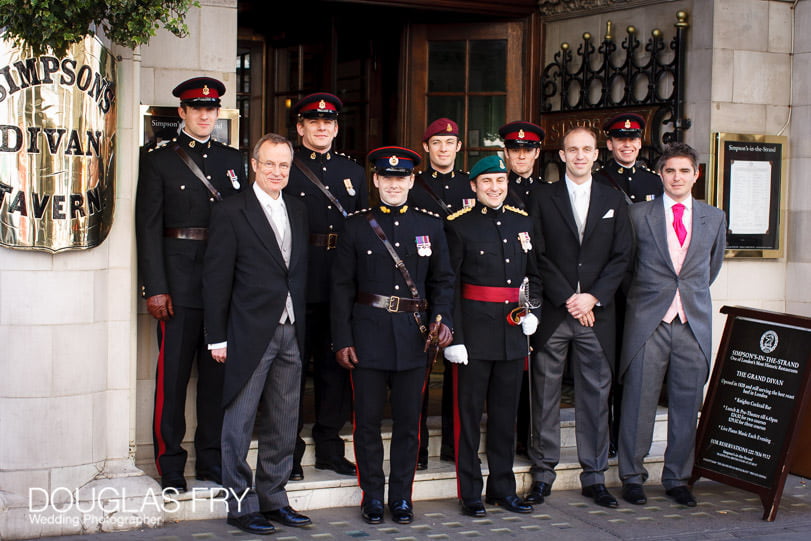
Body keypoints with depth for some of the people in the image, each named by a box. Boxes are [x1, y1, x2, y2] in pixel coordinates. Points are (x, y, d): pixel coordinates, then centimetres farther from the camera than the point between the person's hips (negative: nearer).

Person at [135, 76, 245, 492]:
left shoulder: (232, 159, 14)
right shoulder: (158, 159, 2)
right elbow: (148, 227, -3)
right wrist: (154, 288, -10)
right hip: (180, 282, -4)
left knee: (217, 372, 8)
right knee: (173, 373, -1)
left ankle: (211, 458, 18)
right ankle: (170, 464, 9)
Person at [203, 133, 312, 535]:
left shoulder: (298, 212, 13)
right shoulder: (231, 213, -5)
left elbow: (300, 272, 14)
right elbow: (217, 279, -7)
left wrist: (302, 325, 7)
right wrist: (217, 338, -9)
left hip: (290, 334, 6)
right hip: (250, 334, -6)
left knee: (284, 424, 11)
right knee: (239, 423, 1)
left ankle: (273, 499, 23)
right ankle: (241, 505, 11)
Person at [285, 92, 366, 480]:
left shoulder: (353, 172, 16)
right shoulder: (285, 169, 1)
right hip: (298, 284, -4)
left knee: (335, 367, 10)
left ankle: (329, 448, 20)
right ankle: (289, 452, 9)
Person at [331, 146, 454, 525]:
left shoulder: (431, 226, 8)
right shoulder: (357, 226, 3)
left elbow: (443, 280, 10)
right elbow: (342, 286, 2)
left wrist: (441, 319, -7)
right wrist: (342, 340, -4)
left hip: (414, 337, 1)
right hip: (369, 334, -1)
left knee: (408, 420, 7)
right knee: (368, 419, 5)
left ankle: (401, 495, 18)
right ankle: (372, 495, 18)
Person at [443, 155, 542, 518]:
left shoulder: (522, 222, 10)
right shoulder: (459, 225, -5)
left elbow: (534, 274, 20)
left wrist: (533, 311, 4)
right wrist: (453, 338, -14)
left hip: (513, 330, 5)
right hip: (474, 330, -5)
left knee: (506, 412, 12)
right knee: (469, 412, 2)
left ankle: (503, 488, 23)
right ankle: (470, 493, 12)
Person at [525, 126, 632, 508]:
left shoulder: (613, 201, 11)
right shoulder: (543, 198, 5)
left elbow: (621, 257, 5)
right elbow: (538, 256, -1)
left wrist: (592, 297, -8)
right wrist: (567, 298, -10)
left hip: (596, 312, 1)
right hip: (551, 313, -1)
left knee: (595, 395, 5)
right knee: (545, 395, 3)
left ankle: (594, 477, 13)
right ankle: (543, 474, 12)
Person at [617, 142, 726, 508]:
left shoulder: (714, 219, 11)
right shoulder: (638, 215, 3)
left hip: (694, 322, 3)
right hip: (648, 321, -2)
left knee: (687, 403, 5)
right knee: (639, 400, -1)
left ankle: (677, 478, 18)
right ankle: (632, 476, 12)